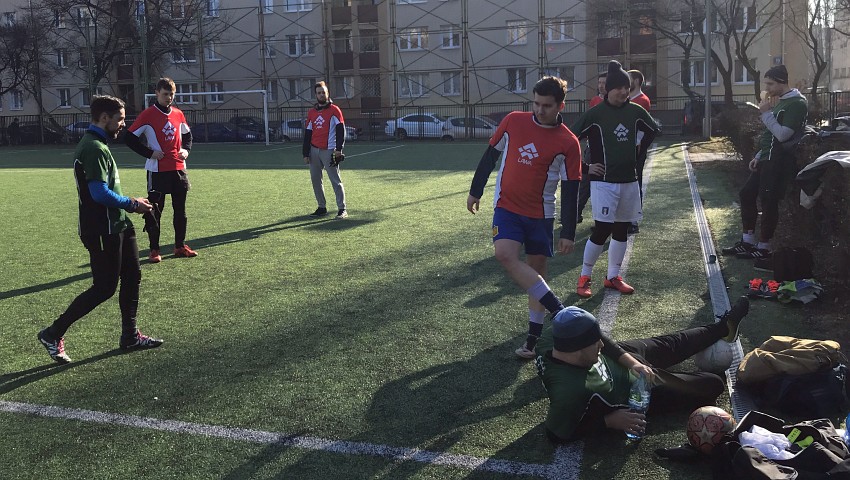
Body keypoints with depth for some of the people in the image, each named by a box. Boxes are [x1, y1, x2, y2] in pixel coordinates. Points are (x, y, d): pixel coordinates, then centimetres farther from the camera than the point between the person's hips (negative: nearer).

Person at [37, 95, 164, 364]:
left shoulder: (95, 145, 14)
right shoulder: (94, 148, -19)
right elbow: (100, 193, -26)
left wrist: (129, 204, 9)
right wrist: (132, 204, -13)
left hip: (116, 226, 10)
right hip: (102, 231, -10)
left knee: (132, 277, 13)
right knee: (104, 288, -3)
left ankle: (130, 336, 22)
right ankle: (53, 334, 10)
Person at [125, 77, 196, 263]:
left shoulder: (178, 114, 8)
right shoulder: (148, 114, -7)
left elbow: (187, 135, 23)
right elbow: (129, 138, -8)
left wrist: (186, 150, 5)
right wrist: (149, 153, -13)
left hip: (178, 168, 5)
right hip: (157, 170, -5)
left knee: (180, 209, 11)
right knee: (154, 211, 1)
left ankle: (180, 246, 22)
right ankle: (154, 250, 11)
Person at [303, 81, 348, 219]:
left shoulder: (334, 110, -1)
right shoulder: (312, 112, 13)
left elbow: (341, 130, -6)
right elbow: (307, 134, 14)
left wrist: (339, 149, -15)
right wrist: (305, 153, 9)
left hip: (329, 151, -6)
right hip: (313, 151, 6)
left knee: (335, 181, -6)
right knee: (315, 180, 8)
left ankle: (342, 209, -3)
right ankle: (322, 208, 18)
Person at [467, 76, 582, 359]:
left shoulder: (568, 143, -10)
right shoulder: (513, 122, -3)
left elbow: (570, 191, -7)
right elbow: (491, 155, 10)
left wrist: (568, 234, -8)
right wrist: (475, 191, 14)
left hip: (540, 214, -1)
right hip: (506, 206, 1)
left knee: (537, 268, 5)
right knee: (505, 255, -22)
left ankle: (534, 337, 16)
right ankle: (560, 311, -18)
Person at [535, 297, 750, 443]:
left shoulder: (557, 333, -28)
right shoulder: (570, 390, -46)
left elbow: (604, 341, -9)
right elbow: (557, 434, -31)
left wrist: (631, 362, -19)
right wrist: (609, 421, -27)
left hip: (620, 361, 5)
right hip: (632, 392, -5)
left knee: (674, 343, 25)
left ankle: (723, 328, 55)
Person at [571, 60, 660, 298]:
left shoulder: (635, 111, 4)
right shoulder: (595, 114, -10)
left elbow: (653, 131, 23)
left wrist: (640, 152, 15)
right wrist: (585, 167, -8)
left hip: (629, 180, 5)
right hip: (604, 182, -5)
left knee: (621, 230, 10)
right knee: (601, 231, -9)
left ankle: (613, 277, 23)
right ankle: (584, 278, 6)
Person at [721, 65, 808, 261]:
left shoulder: (797, 103, -14)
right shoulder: (779, 102, 17)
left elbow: (783, 134, -22)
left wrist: (766, 113, -17)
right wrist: (759, 156, 15)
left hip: (780, 162, -10)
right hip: (767, 159, 10)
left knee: (768, 202, -5)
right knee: (747, 194, 11)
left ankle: (763, 248, 5)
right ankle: (747, 241, 19)